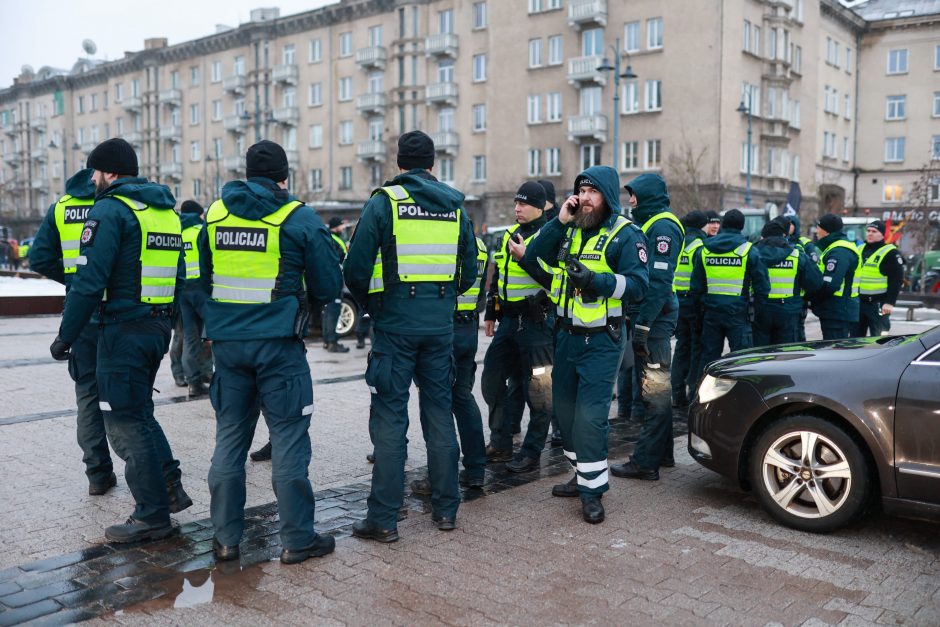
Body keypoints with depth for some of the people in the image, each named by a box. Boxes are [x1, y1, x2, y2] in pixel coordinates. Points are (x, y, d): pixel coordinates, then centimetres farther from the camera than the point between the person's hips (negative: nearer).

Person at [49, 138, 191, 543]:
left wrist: (66, 336, -11)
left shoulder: (110, 210, -12)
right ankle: (170, 486, 22)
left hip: (123, 330, -8)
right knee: (138, 412, 23)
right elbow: (179, 276, 17)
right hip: (159, 327, 8)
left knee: (125, 422, 2)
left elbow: (89, 281, -18)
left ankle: (153, 516, 9)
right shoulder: (167, 210, 14)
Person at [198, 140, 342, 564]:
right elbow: (328, 287, -3)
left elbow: (204, 280, 16)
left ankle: (225, 538, 21)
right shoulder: (299, 218, -6)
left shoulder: (215, 214, 8)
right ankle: (297, 540, 10)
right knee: (289, 439, 3)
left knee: (229, 437, 14)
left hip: (227, 341, 5)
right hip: (278, 343, -4)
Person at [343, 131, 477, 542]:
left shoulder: (384, 202, -4)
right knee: (440, 411, 12)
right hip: (440, 323, 4)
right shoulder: (455, 206, 9)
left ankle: (383, 519, 4)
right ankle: (446, 509, 20)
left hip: (395, 322, -4)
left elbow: (356, 269, -7)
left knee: (389, 417, 1)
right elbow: (469, 272, 11)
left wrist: (370, 305, 10)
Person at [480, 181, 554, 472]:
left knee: (536, 390, -1)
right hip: (509, 320, 8)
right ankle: (500, 444, 24)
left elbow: (553, 280, -21)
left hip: (536, 322, -8)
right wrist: (490, 314, 21)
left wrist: (525, 257, -23)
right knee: (492, 378, 11)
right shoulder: (510, 234, 14)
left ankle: (531, 452, 10)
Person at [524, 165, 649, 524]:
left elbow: (637, 285, -18)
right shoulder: (570, 229, 8)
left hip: (601, 340, -7)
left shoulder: (625, 234, -9)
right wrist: (559, 222, -11)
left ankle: (593, 489, 2)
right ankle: (582, 475, 30)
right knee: (565, 409, 14)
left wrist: (595, 279, -29)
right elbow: (534, 258, -2)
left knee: (590, 414, -10)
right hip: (567, 334, 7)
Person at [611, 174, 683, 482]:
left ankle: (646, 462, 0)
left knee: (654, 390, -5)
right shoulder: (650, 225, 17)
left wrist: (643, 326, -22)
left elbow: (659, 282, -21)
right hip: (645, 318, 10)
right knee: (655, 389, 16)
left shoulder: (663, 227, -13)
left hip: (654, 319, -10)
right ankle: (662, 453, 27)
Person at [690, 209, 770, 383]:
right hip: (738, 313, -4)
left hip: (711, 312, 4)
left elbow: (696, 286, 10)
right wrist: (755, 305, 9)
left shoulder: (706, 249, 5)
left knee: (708, 356, 12)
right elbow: (762, 285, -4)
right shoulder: (748, 250, -6)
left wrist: (699, 308, 19)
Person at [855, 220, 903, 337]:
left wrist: (890, 303, -18)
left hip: (878, 304, -7)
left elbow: (896, 280, -12)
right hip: (857, 302, 7)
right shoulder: (859, 249, 14)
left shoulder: (890, 253, -8)